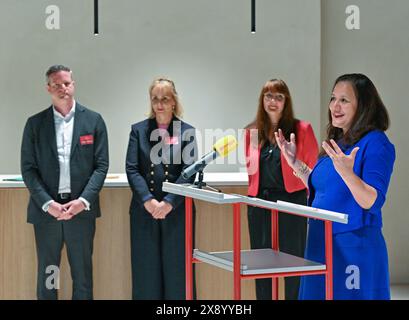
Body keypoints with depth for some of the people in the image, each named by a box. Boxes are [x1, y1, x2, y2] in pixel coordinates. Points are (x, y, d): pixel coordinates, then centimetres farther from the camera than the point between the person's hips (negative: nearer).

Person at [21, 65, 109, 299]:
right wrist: (47, 203, -12)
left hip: (81, 209, 0)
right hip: (46, 210, 1)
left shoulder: (93, 120, 3)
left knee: (82, 273, 6)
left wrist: (83, 200, -12)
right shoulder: (35, 123, 5)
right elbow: (28, 168, 1)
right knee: (46, 274, 7)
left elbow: (101, 165, 0)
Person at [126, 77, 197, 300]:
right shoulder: (139, 130, 6)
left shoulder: (186, 131, 4)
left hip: (176, 212, -1)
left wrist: (169, 202, -15)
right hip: (144, 212, 1)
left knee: (177, 270, 3)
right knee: (146, 271, 4)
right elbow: (132, 169, -2)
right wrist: (148, 200, -15)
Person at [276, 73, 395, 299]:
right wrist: (295, 163, 12)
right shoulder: (336, 142, 12)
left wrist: (347, 172, -34)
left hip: (354, 248, -8)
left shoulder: (375, 143, -13)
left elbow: (372, 202, -20)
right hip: (321, 246, 8)